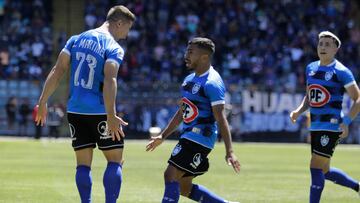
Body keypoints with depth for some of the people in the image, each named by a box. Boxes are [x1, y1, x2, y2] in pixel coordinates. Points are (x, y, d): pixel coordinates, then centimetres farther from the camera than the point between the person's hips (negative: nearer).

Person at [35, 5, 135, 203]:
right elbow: (109, 80, -22)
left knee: (83, 163, 9)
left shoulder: (76, 39, 10)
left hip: (75, 110, 5)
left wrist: (42, 102, 8)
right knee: (115, 160, 4)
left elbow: (57, 71, 6)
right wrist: (111, 115, -29)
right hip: (99, 112, -5)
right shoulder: (114, 48, -7)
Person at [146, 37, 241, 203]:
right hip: (188, 137, 10)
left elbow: (221, 119, -21)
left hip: (200, 138, -10)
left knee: (171, 175, -16)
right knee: (184, 188, 11)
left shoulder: (212, 83, -15)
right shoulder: (190, 79, 14)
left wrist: (229, 152, -25)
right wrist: (162, 136, 26)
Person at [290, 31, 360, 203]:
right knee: (324, 171, 14)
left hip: (332, 126, -8)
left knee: (316, 167, -12)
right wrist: (299, 111, 4)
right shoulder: (311, 68, 11)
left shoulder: (341, 72, -10)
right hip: (315, 125, 8)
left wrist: (346, 122, -20)